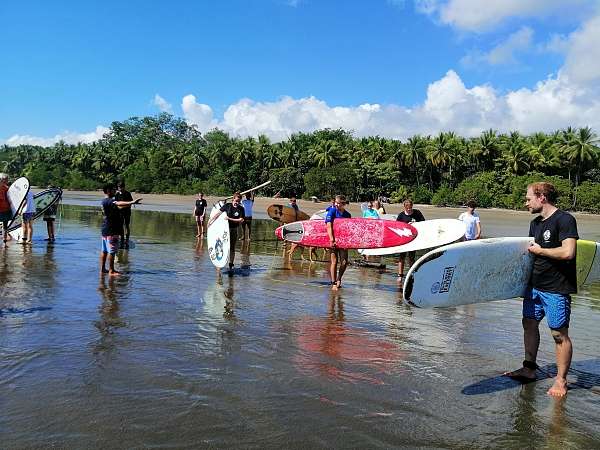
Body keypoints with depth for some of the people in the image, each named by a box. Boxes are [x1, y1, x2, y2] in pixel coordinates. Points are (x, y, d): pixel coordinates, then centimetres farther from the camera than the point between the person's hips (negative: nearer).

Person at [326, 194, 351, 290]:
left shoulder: (347, 215, 8)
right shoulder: (332, 211, -5)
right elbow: (329, 226, -12)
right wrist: (332, 240, -20)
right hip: (333, 240, -4)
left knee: (344, 262, -1)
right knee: (334, 261, -3)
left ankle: (338, 279, 20)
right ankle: (333, 283, 5)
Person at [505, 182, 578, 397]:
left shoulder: (564, 220, -15)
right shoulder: (536, 223, 12)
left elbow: (568, 252, -25)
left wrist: (540, 251, -15)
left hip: (556, 289, -9)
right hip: (535, 284, 9)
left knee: (559, 334, 1)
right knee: (529, 323, 15)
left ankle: (561, 380, 14)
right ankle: (529, 369, 29)